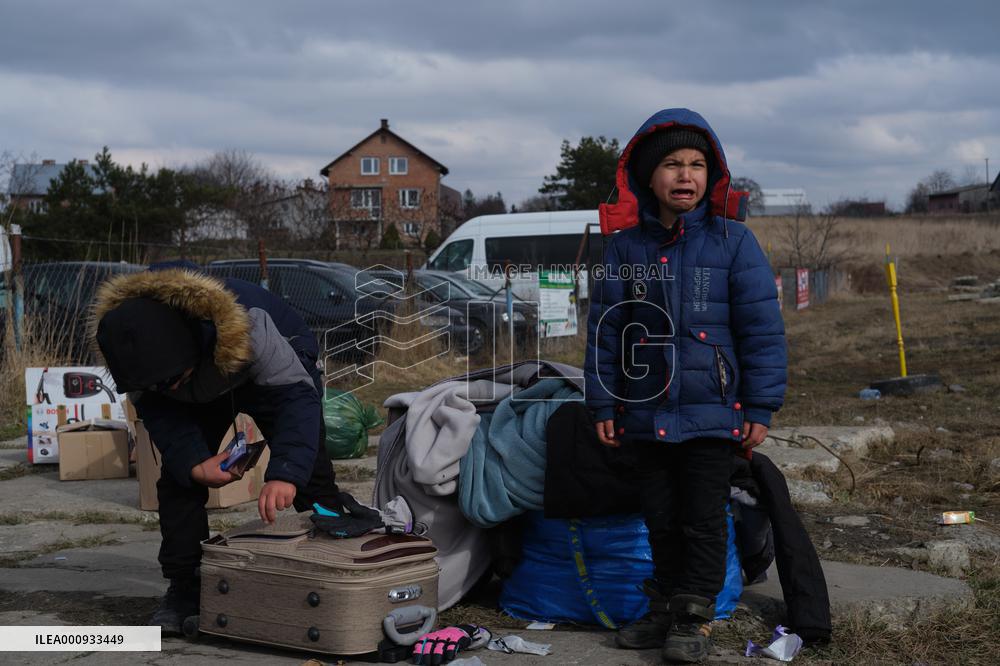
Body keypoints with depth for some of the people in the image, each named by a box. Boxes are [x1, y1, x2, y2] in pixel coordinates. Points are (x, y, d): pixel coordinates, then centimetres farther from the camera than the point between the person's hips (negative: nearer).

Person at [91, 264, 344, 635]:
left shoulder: (248, 325, -46)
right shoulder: (129, 347, -33)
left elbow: (298, 395, -47)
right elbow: (156, 410, -18)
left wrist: (285, 473, -62)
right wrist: (194, 463, -36)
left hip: (279, 370, -3)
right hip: (203, 392, 4)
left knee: (310, 469, -13)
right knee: (178, 476, -10)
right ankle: (184, 589, -2)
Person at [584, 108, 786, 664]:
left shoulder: (733, 242, -6)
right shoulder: (625, 247, 1)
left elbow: (762, 330, -6)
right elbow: (605, 330, 6)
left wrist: (760, 408, -8)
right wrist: (603, 405, 4)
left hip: (713, 415, -3)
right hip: (646, 415, 3)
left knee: (703, 521, 5)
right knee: (661, 518, 15)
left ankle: (694, 620, 18)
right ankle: (664, 611, 30)